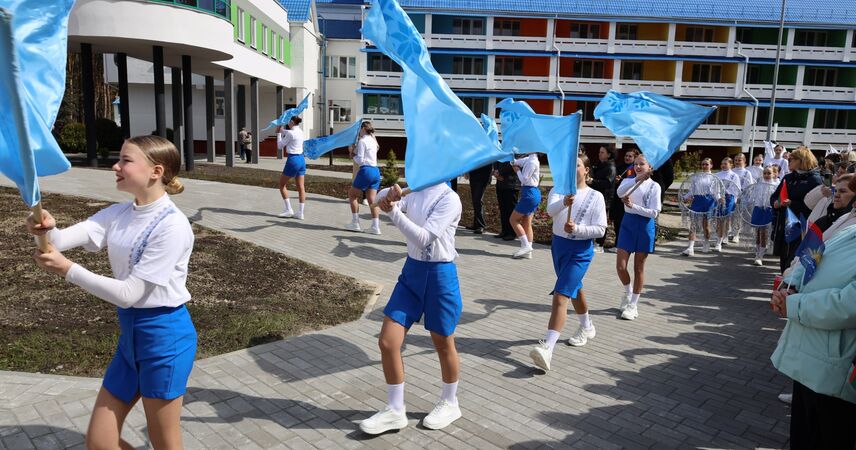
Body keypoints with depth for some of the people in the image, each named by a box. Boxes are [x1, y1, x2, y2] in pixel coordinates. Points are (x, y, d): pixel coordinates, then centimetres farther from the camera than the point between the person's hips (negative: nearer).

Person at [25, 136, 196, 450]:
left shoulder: (172, 225, -20)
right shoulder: (118, 214, 5)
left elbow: (128, 294, -20)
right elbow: (66, 239, -10)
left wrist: (68, 270, -22)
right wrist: (47, 229, -31)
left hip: (164, 335, -8)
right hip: (131, 331, 8)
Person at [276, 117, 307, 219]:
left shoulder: (290, 133, -15)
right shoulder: (300, 131, 9)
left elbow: (280, 146, -2)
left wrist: (279, 133, 7)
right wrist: (281, 131, 24)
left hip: (293, 160, -8)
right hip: (301, 159, 8)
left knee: (282, 184, 9)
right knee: (301, 187, 5)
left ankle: (288, 209, 6)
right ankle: (300, 212, 6)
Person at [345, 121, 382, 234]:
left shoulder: (362, 141, -7)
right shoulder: (373, 140, 17)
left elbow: (360, 160, -11)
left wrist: (354, 156, 8)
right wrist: (355, 150, 13)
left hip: (366, 170, -7)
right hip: (376, 171, 7)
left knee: (352, 195, 9)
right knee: (372, 199, 4)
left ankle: (355, 223, 8)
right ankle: (376, 226, -4)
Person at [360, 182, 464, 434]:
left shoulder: (449, 199, -15)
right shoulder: (416, 192, 7)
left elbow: (423, 238, -23)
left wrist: (393, 211, -28)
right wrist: (390, 194, -18)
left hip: (439, 274, -6)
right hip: (412, 270, 6)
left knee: (443, 345, 11)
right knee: (387, 342, 1)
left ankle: (450, 404, 36)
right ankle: (395, 410, 19)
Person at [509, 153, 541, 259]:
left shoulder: (532, 162, -16)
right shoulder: (529, 159, 12)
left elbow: (524, 179, -16)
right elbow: (514, 163, 18)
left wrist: (518, 171, -1)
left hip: (529, 193, -9)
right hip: (533, 192, 9)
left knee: (514, 219, -1)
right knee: (526, 223, 9)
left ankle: (526, 246, -1)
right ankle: (527, 251, 11)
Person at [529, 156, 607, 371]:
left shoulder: (596, 197, -6)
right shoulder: (558, 189, 1)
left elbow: (600, 229, -8)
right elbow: (551, 210, -21)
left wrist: (577, 229, -24)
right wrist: (564, 202, -43)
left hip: (580, 251, -5)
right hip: (558, 245, 5)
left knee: (560, 296, -18)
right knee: (573, 289, 25)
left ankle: (547, 348, -24)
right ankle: (587, 327, 50)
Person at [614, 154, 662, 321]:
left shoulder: (654, 186, -2)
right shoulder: (628, 181, 4)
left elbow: (654, 212, -11)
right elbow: (620, 192, -21)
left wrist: (633, 205, -18)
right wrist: (637, 179, -33)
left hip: (645, 225, -2)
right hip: (628, 223, 2)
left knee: (638, 268, 5)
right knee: (620, 266, -1)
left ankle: (633, 305, 16)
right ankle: (628, 292, 29)